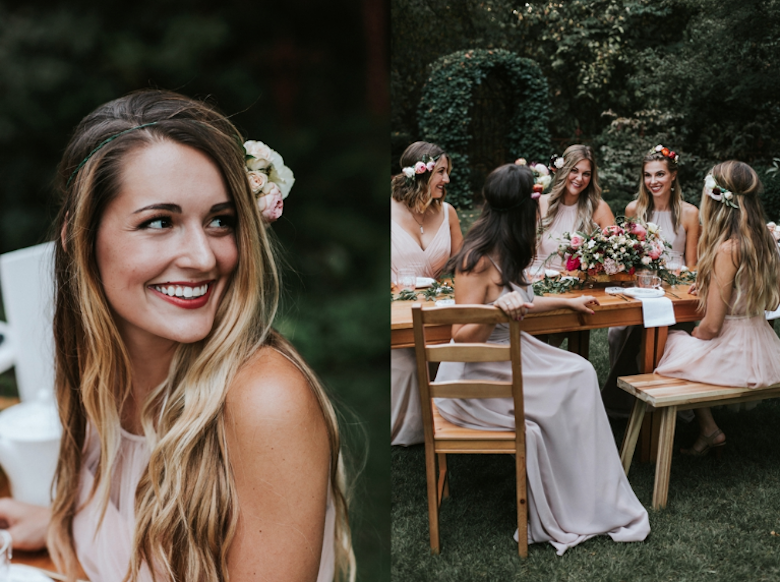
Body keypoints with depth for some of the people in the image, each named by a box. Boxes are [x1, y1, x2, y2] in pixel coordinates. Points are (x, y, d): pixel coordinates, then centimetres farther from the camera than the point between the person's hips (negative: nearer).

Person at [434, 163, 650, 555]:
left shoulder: (501, 253, 8)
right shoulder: (478, 261, -21)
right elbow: (461, 336, -22)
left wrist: (568, 302, 32)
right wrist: (496, 311, -38)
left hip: (504, 361, 9)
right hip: (476, 380, -9)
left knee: (581, 373, -4)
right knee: (576, 381, -13)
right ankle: (582, 507, 1)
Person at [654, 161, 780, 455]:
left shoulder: (727, 249, -23)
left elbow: (712, 326, -20)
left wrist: (693, 336, -1)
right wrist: (708, 284, 18)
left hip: (734, 353, -8)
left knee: (667, 346, 13)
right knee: (685, 343, 27)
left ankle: (709, 430, 16)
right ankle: (707, 430, 22)